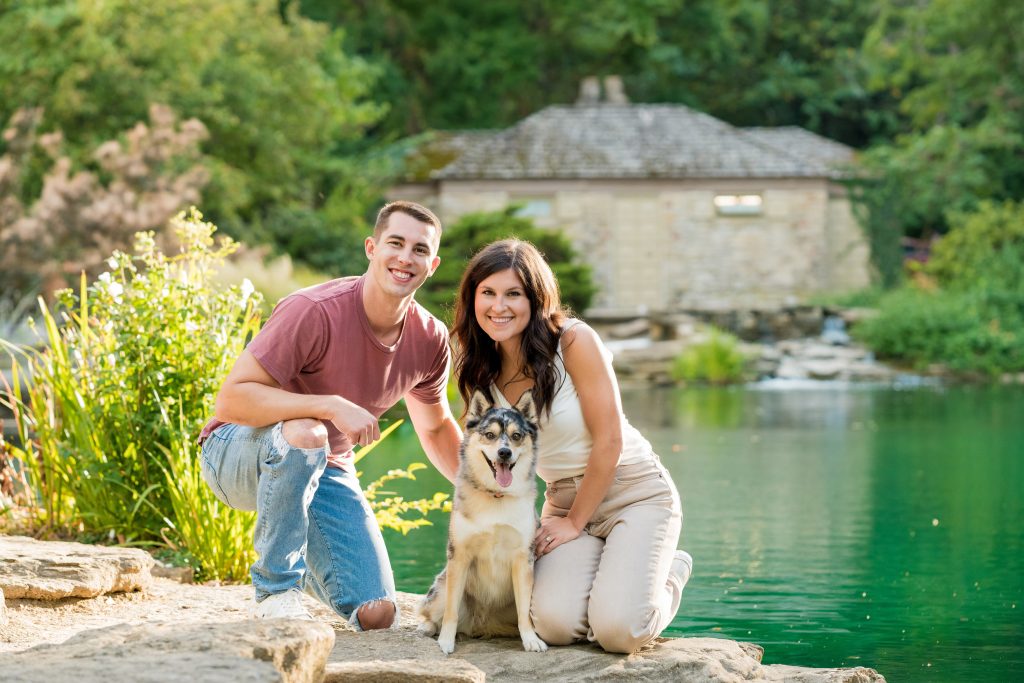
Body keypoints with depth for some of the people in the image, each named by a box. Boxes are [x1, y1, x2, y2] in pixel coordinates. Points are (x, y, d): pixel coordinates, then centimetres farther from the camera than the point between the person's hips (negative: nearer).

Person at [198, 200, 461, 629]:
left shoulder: (430, 340, -6)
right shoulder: (315, 311, -27)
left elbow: (436, 429, 13)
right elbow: (231, 401, -30)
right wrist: (331, 406, -39)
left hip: (324, 469, 5)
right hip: (239, 454, -5)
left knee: (376, 616, -10)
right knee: (303, 432, -41)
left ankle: (300, 565, 25)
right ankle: (274, 589, -22)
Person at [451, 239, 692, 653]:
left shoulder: (575, 342, -16)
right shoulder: (481, 372, 0)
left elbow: (609, 440, -14)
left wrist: (574, 522, -7)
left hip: (635, 493, -4)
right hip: (565, 502, 4)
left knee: (617, 630, -25)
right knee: (555, 624, -24)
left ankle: (669, 573, 10)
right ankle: (602, 573, 12)